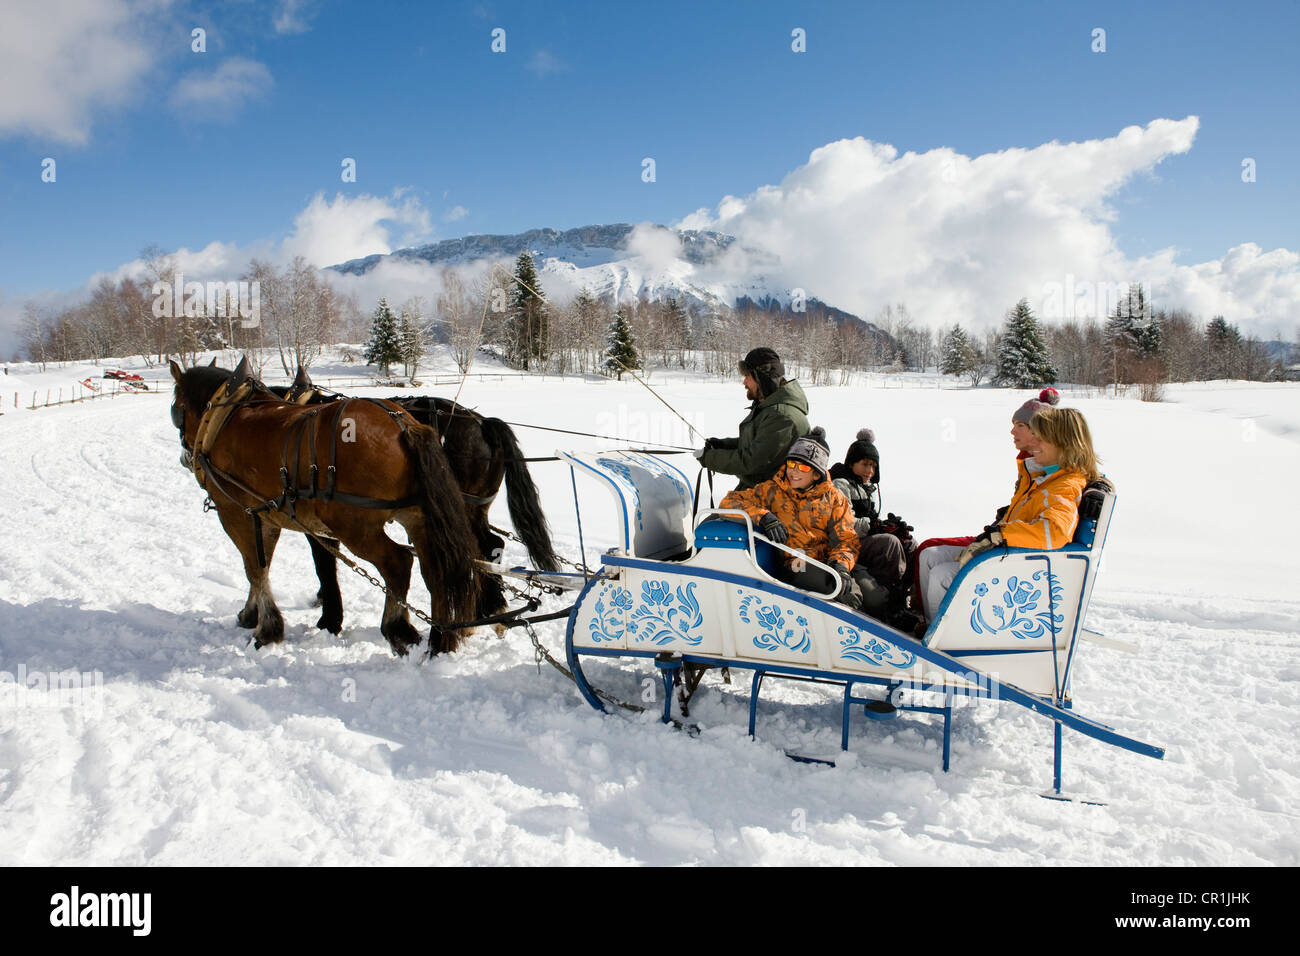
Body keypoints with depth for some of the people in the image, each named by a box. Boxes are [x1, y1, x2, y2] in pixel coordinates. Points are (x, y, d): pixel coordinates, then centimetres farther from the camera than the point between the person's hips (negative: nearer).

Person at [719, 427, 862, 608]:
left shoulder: (834, 498, 14)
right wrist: (764, 516, -15)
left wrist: (841, 565, -14)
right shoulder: (771, 490, 9)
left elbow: (846, 540, 10)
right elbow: (730, 502, 3)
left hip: (825, 565, 3)